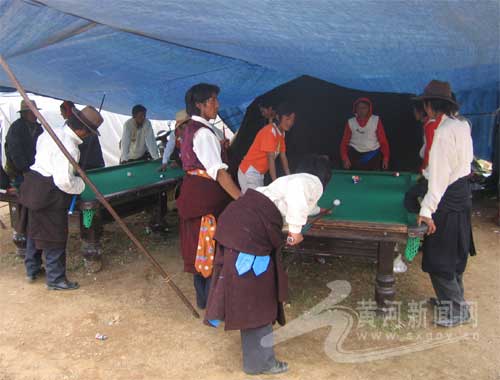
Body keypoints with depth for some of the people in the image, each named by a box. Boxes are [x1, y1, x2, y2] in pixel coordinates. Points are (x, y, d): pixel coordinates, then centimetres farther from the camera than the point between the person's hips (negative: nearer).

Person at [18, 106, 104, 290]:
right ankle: (55, 279, 14)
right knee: (54, 237, 3)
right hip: (49, 194, -10)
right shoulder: (70, 148, -25)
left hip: (33, 184, 10)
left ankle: (32, 270, 37)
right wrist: (82, 183, -11)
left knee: (34, 230, 21)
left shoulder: (52, 132, 3)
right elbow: (64, 181, -28)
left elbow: (39, 146, 23)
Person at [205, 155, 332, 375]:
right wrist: (296, 229, -14)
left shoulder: (294, 178, 30)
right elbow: (297, 190, -22)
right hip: (250, 229, -9)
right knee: (256, 296, 0)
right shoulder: (314, 183, 4)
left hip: (236, 217, 9)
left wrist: (317, 210, 72)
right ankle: (259, 362, 12)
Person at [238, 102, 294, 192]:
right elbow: (271, 159, -23)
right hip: (249, 172, -9)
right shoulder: (270, 131, -19)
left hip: (259, 174, 9)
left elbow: (283, 157, 12)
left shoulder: (281, 133, 8)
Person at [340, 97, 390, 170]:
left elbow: (383, 140, 1)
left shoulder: (376, 120, 0)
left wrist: (385, 158, -6)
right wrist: (345, 158, -6)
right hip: (355, 156, 1)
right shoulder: (350, 122, 2)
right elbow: (345, 142, 5)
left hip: (373, 156, 0)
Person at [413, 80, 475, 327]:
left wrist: (427, 210, -23)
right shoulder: (463, 125, 7)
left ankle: (457, 310, 11)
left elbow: (440, 174, -24)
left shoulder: (444, 131, -21)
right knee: (454, 253, 20)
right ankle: (452, 297, 35)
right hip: (462, 194, 10)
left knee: (439, 259, 0)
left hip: (449, 199, -10)